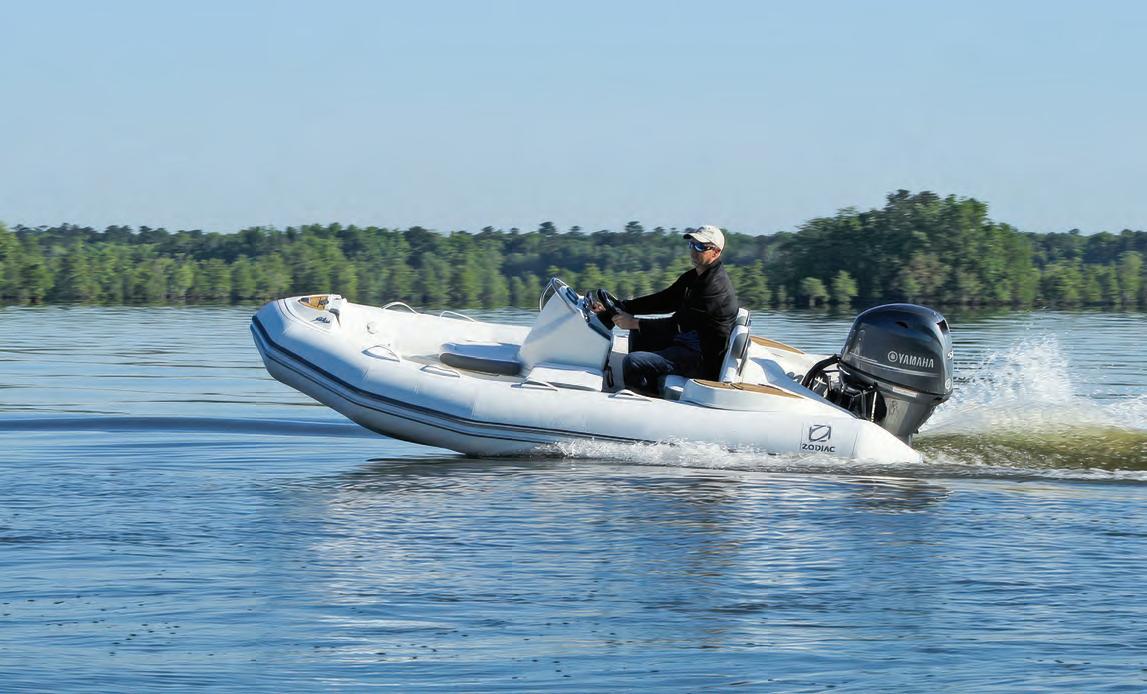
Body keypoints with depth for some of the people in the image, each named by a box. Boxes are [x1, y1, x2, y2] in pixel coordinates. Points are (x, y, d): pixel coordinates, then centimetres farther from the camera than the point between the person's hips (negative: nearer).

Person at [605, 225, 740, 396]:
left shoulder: (716, 287, -21)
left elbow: (678, 324, -24)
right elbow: (663, 301, 12)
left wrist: (634, 323, -21)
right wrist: (621, 306, 0)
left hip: (703, 360, -11)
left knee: (632, 362, -19)